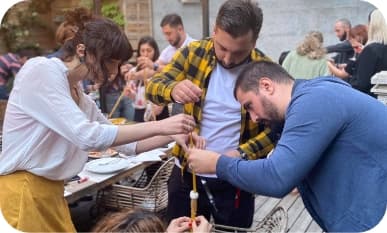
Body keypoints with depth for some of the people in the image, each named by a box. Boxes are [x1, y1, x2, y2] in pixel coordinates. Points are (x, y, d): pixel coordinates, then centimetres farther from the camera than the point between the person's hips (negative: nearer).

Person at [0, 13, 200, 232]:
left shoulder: (79, 95, 10)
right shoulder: (41, 70, -14)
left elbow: (127, 143, 14)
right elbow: (87, 136, -24)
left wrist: (172, 135, -2)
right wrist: (159, 126, -21)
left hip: (51, 190, 8)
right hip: (22, 191, -8)